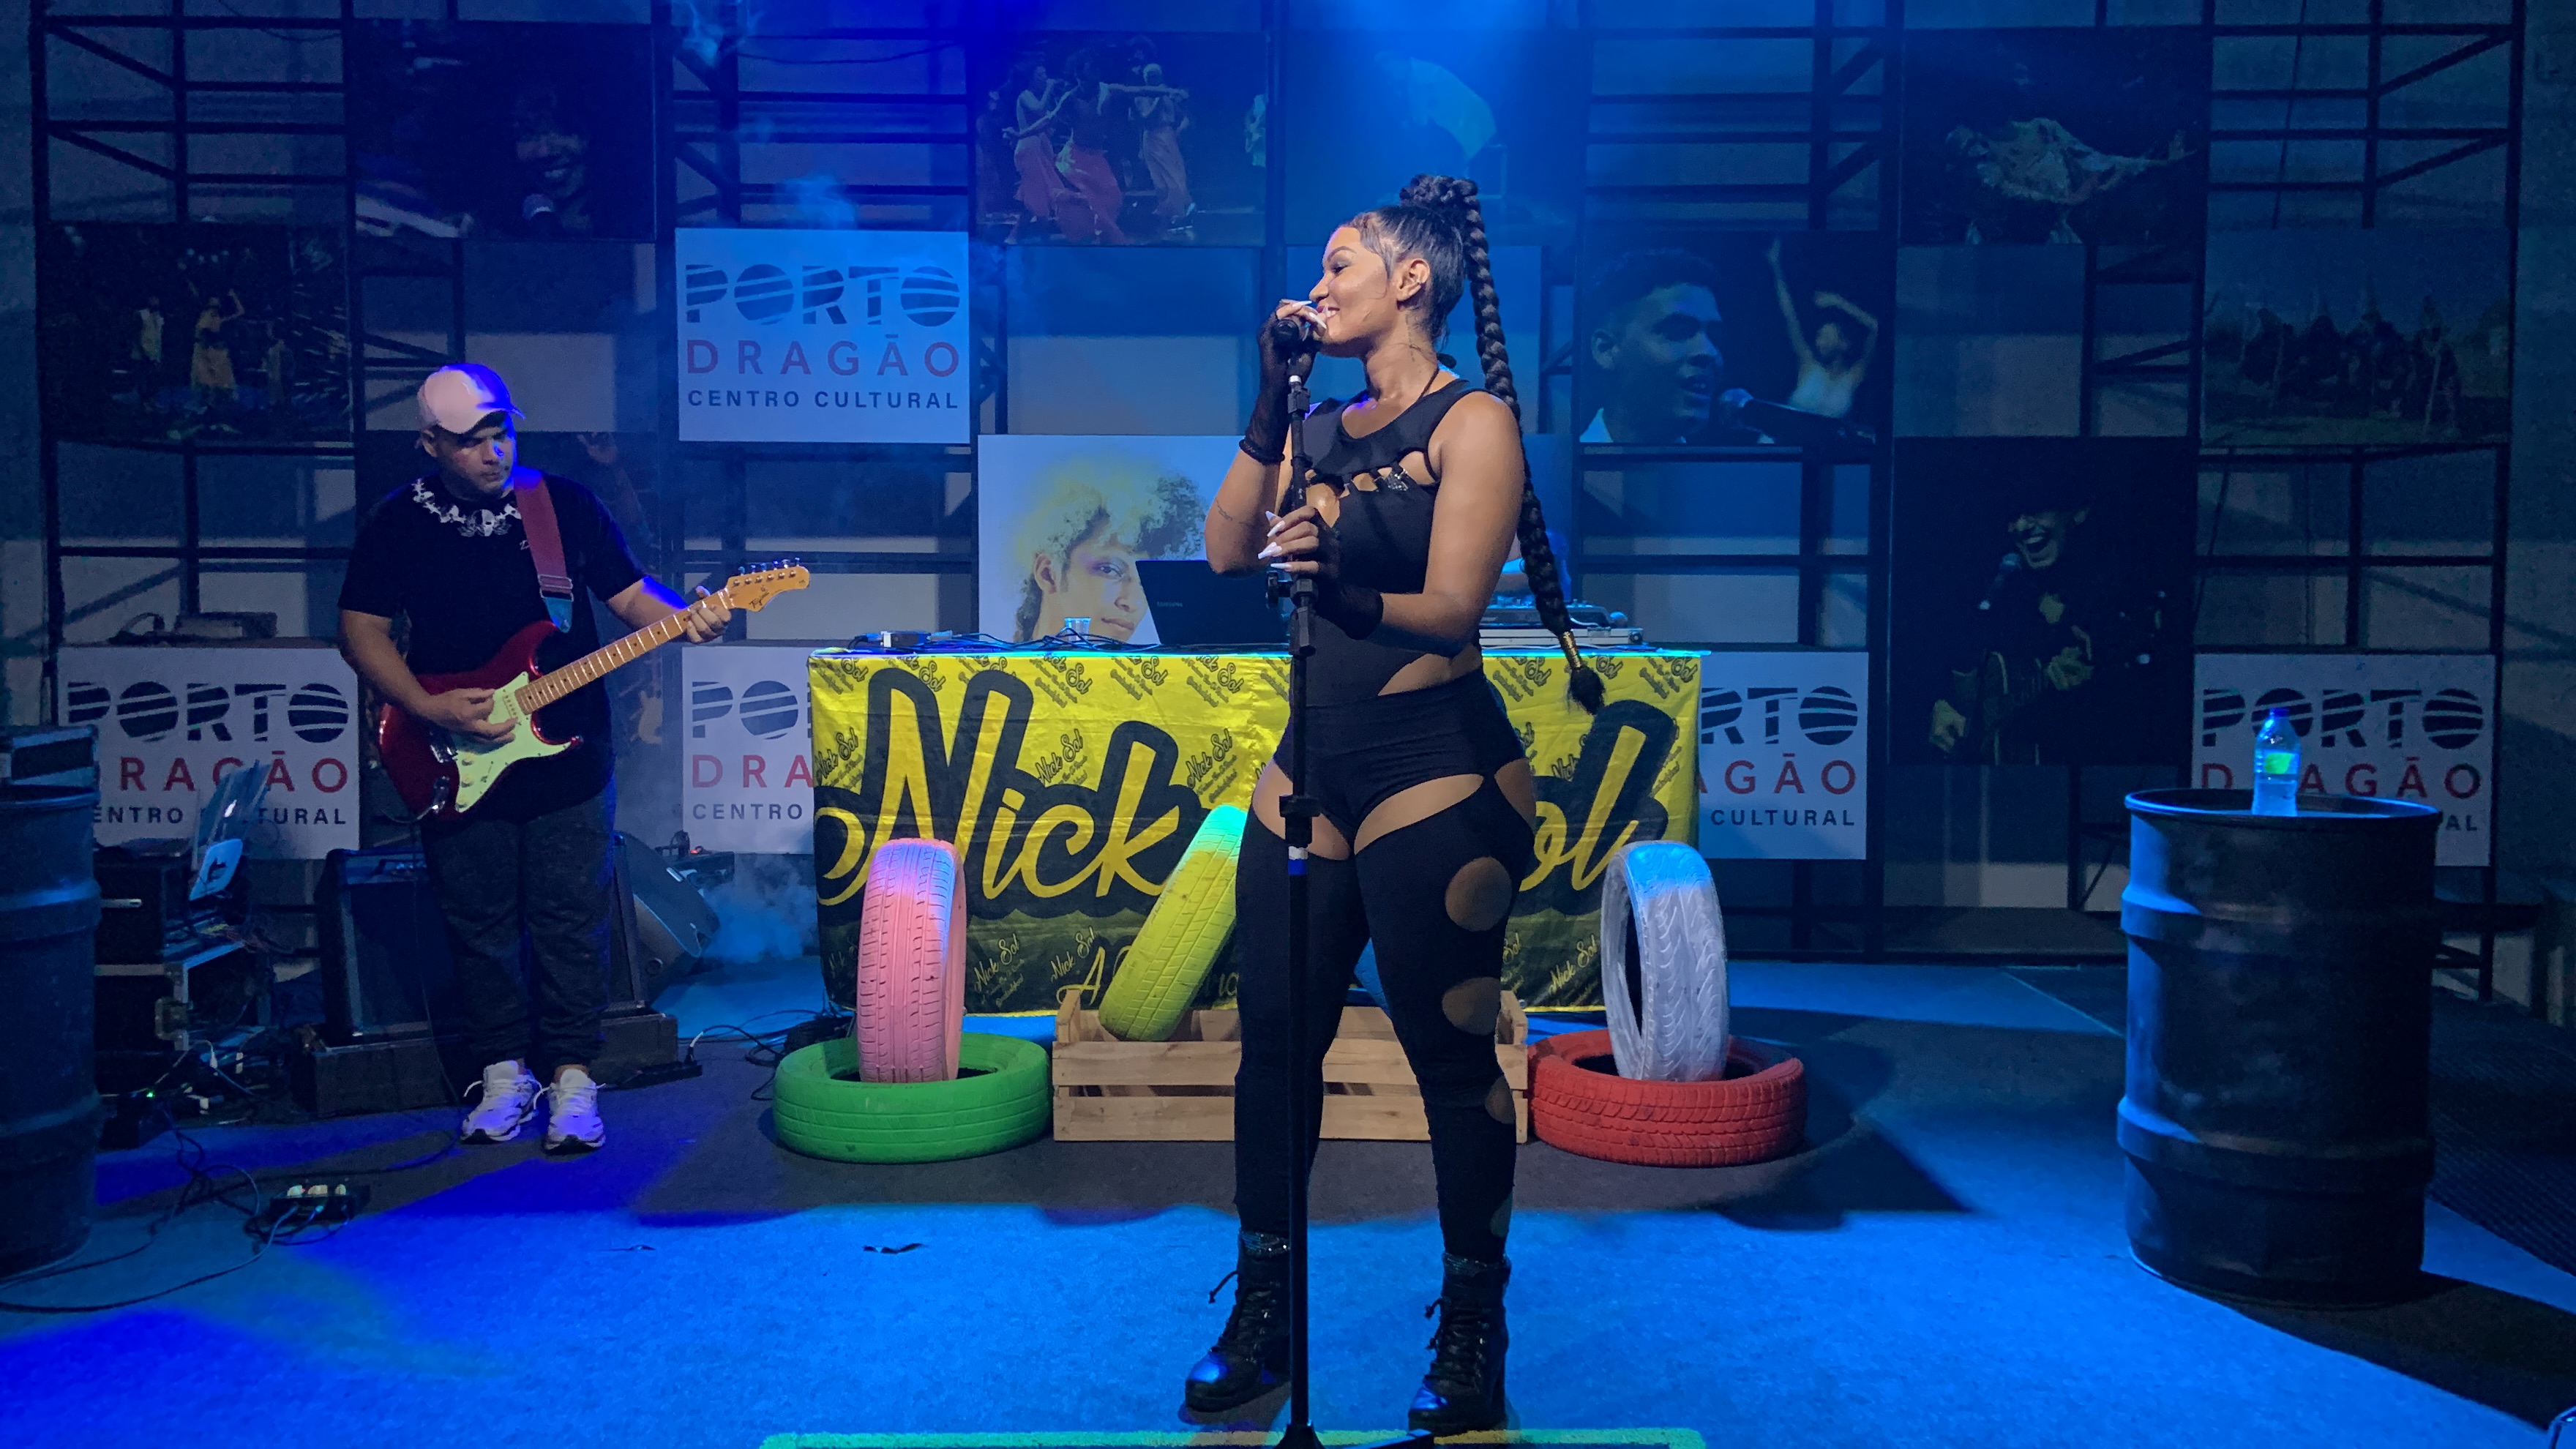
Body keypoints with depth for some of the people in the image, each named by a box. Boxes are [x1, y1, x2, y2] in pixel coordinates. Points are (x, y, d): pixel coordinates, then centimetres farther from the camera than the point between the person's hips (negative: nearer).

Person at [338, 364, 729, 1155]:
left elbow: (629, 593, 3)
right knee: (480, 928, 10)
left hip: (568, 760, 0)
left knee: (572, 927, 2)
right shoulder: (398, 523, 1)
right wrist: (430, 709, -11)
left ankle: (571, 1078, 14)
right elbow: (362, 630, 2)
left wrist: (683, 620, -18)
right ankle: (502, 1071, 26)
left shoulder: (567, 503, 2)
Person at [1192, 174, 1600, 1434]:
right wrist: (1271, 404, 0)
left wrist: (1347, 593, -32)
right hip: (1312, 766, 7)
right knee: (1273, 1038, 7)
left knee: (1449, 1050, 0)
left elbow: (1452, 607, -14)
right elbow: (1228, 548, 3)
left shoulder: (1473, 420, -5)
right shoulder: (1324, 428, 14)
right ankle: (1261, 1318, 21)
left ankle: (1473, 1336, 17)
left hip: (1434, 773, -6)